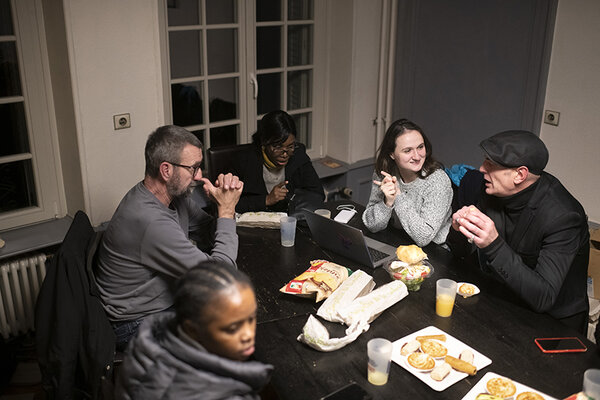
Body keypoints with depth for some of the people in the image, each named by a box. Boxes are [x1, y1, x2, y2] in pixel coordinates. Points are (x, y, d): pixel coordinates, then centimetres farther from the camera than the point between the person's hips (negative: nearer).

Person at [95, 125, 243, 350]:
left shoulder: (175, 195, -4)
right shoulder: (151, 221, -32)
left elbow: (207, 230, 9)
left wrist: (224, 204, -13)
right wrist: (226, 211, -20)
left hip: (167, 302, 9)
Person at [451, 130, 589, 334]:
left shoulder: (563, 217, -26)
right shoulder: (494, 192, -7)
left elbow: (543, 299, -32)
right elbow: (460, 254, 5)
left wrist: (494, 245, -41)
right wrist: (460, 228, -19)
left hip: (554, 322, -5)